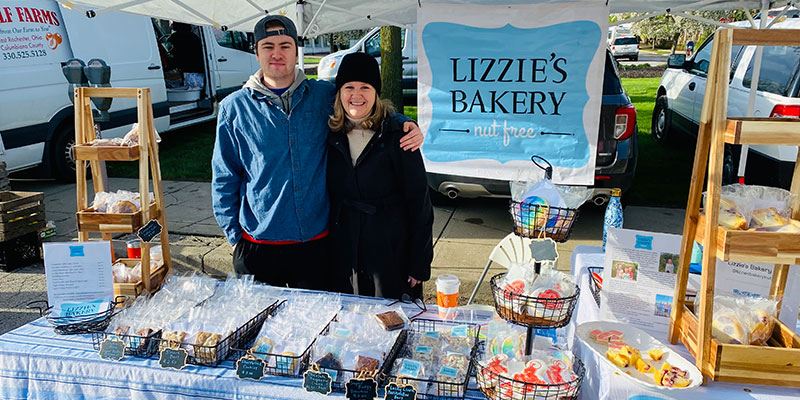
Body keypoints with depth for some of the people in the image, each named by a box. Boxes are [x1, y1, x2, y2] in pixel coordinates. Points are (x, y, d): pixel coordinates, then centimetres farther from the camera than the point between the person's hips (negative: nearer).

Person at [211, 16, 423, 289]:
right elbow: (224, 179, 3)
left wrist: (404, 125, -6)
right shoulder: (234, 108, -1)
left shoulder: (323, 95, 1)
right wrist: (234, 235, 0)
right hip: (257, 244, -1)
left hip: (316, 241, 1)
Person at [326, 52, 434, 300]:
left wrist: (420, 263, -10)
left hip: (392, 254, -3)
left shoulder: (395, 133, -10)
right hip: (344, 256, 4)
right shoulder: (331, 133, 2)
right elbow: (328, 195, 9)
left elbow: (419, 199, -9)